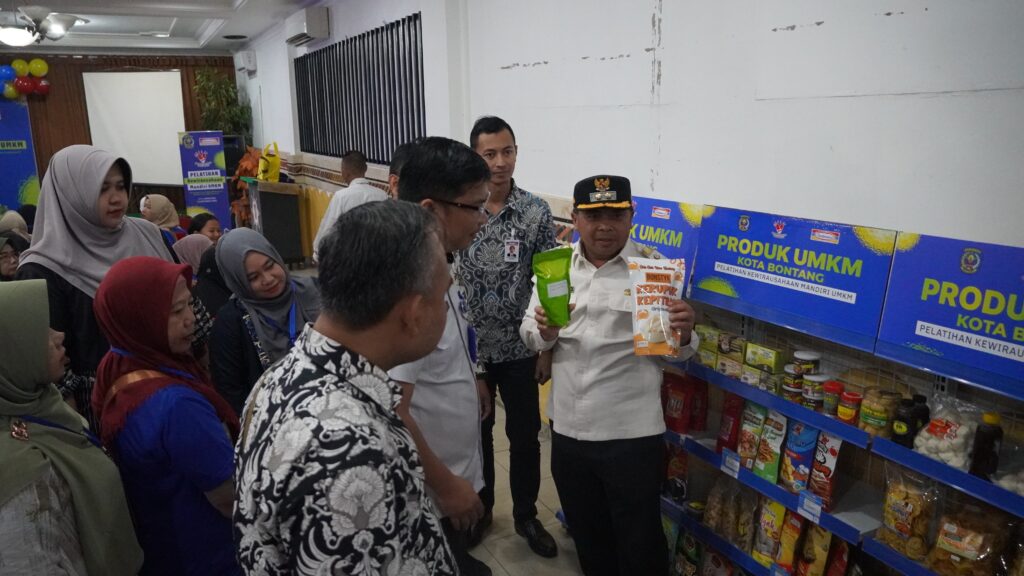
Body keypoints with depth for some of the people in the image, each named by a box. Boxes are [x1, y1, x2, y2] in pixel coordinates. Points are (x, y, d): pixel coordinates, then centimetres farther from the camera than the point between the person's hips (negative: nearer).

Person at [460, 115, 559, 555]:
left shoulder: (537, 212, -8)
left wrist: (547, 348, -4)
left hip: (520, 349, 0)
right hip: (469, 348, 0)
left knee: (525, 436, 13)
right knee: (475, 433, 17)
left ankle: (526, 515, 35)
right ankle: (479, 509, 40)